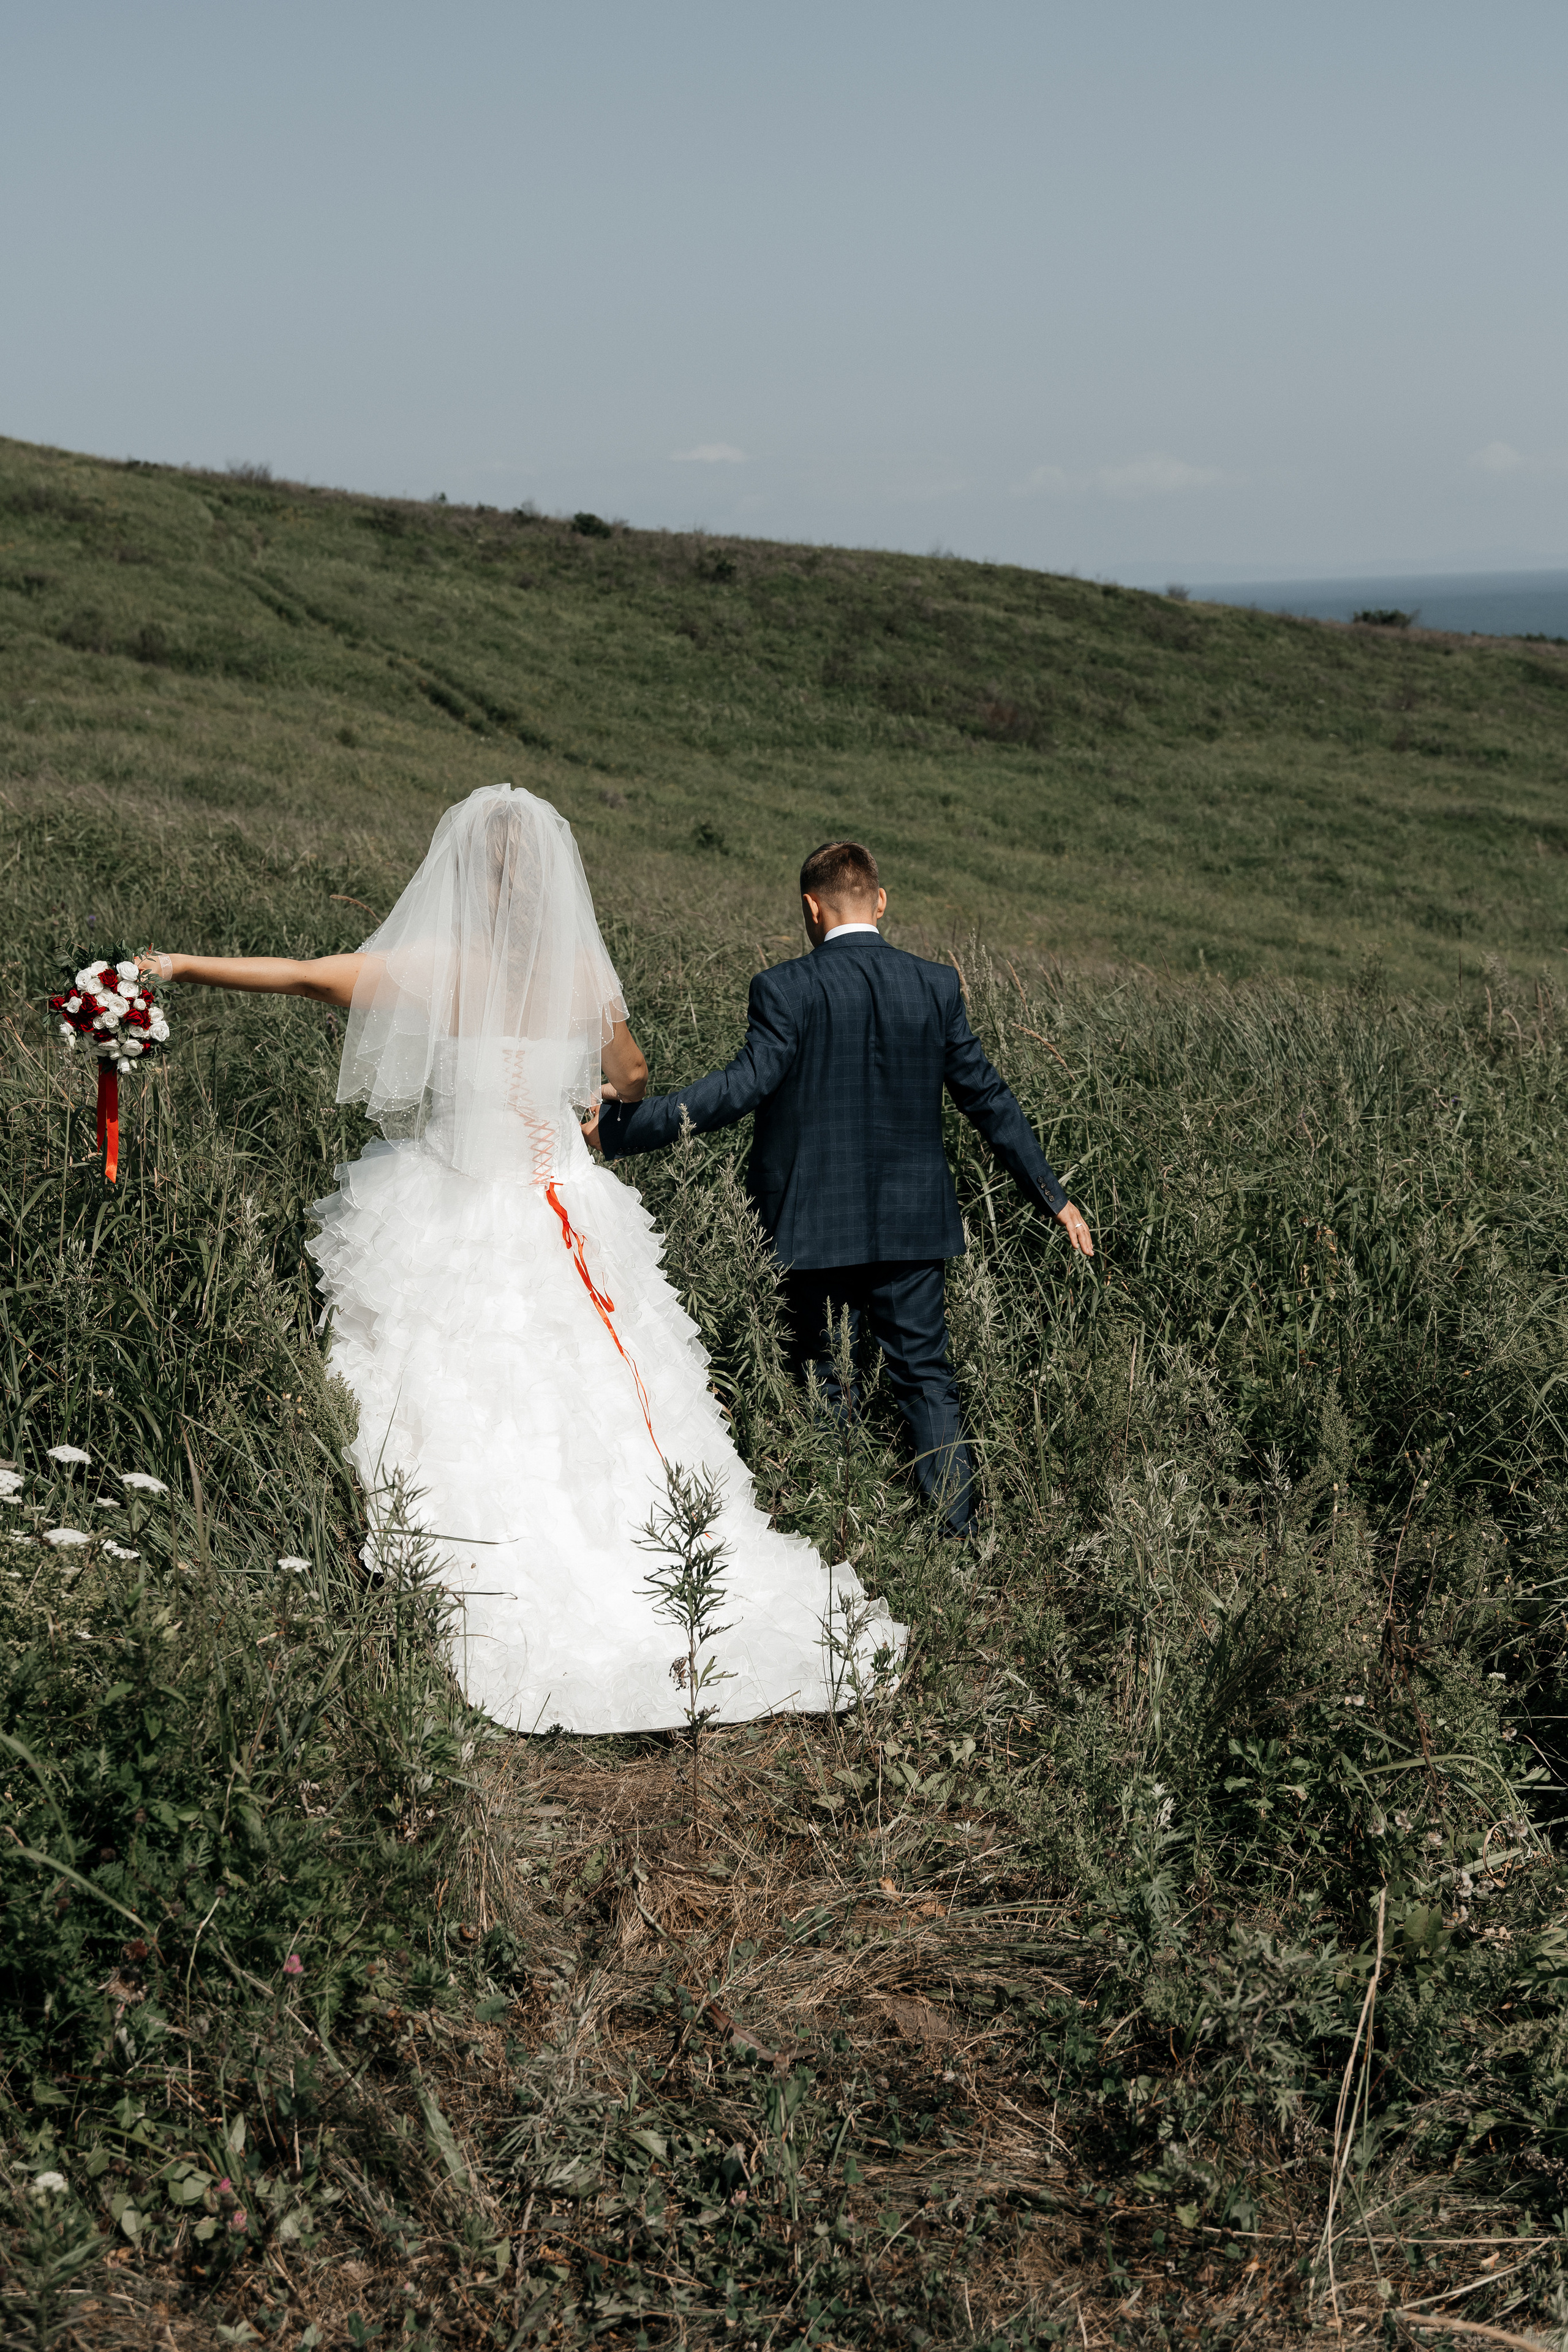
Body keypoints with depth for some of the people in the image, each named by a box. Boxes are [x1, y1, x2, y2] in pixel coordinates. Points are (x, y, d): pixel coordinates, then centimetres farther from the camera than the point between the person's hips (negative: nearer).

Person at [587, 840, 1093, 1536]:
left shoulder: (785, 989, -12)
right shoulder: (936, 986, 1)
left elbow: (744, 1085, -21)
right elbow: (987, 1097, 5)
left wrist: (626, 1123, -16)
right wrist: (1052, 1196, 14)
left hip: (816, 1227, -3)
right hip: (912, 1221, 3)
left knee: (825, 1382, 10)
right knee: (925, 1377, 11)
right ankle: (958, 1532, 11)